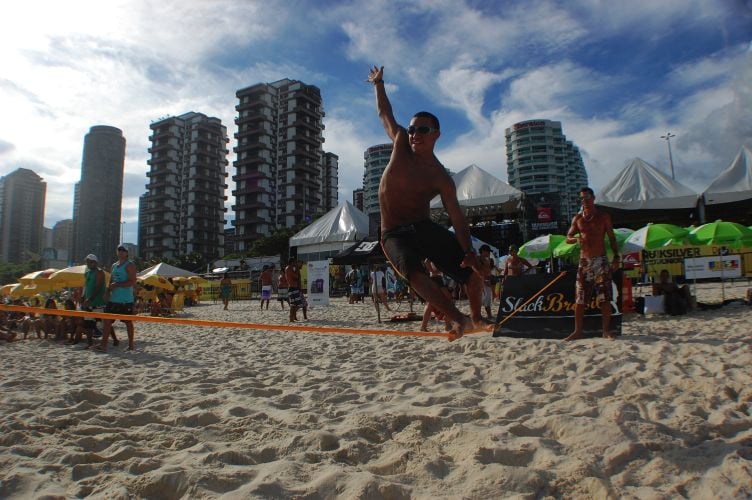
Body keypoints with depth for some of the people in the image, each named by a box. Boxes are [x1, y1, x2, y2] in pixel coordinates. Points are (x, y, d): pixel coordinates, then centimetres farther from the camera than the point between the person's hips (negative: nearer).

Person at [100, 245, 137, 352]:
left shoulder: (130, 265, -7)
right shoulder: (114, 265, 16)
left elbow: (132, 282, -17)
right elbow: (111, 281, 21)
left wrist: (117, 285, -21)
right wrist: (108, 291, 5)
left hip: (125, 300, -7)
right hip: (113, 299, 7)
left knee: (128, 322, 3)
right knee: (106, 320, 0)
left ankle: (131, 345, 13)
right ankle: (103, 345, 1)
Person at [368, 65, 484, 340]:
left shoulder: (441, 178, -5)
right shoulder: (401, 143, 1)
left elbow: (457, 217, -9)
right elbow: (385, 113, 16)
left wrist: (468, 252, -19)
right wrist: (378, 84, 21)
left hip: (425, 228, 1)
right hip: (394, 234, -1)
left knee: (475, 268, -6)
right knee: (413, 272, -34)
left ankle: (476, 317, 20)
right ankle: (459, 318, -34)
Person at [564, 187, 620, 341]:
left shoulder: (603, 216, 4)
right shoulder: (577, 218, 9)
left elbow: (612, 238, 5)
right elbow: (568, 238, 12)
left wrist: (616, 256, -4)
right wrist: (576, 239, -11)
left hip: (601, 260, -1)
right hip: (584, 261, 2)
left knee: (605, 298, -3)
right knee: (579, 298, 0)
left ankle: (606, 330, 7)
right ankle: (578, 331, 7)